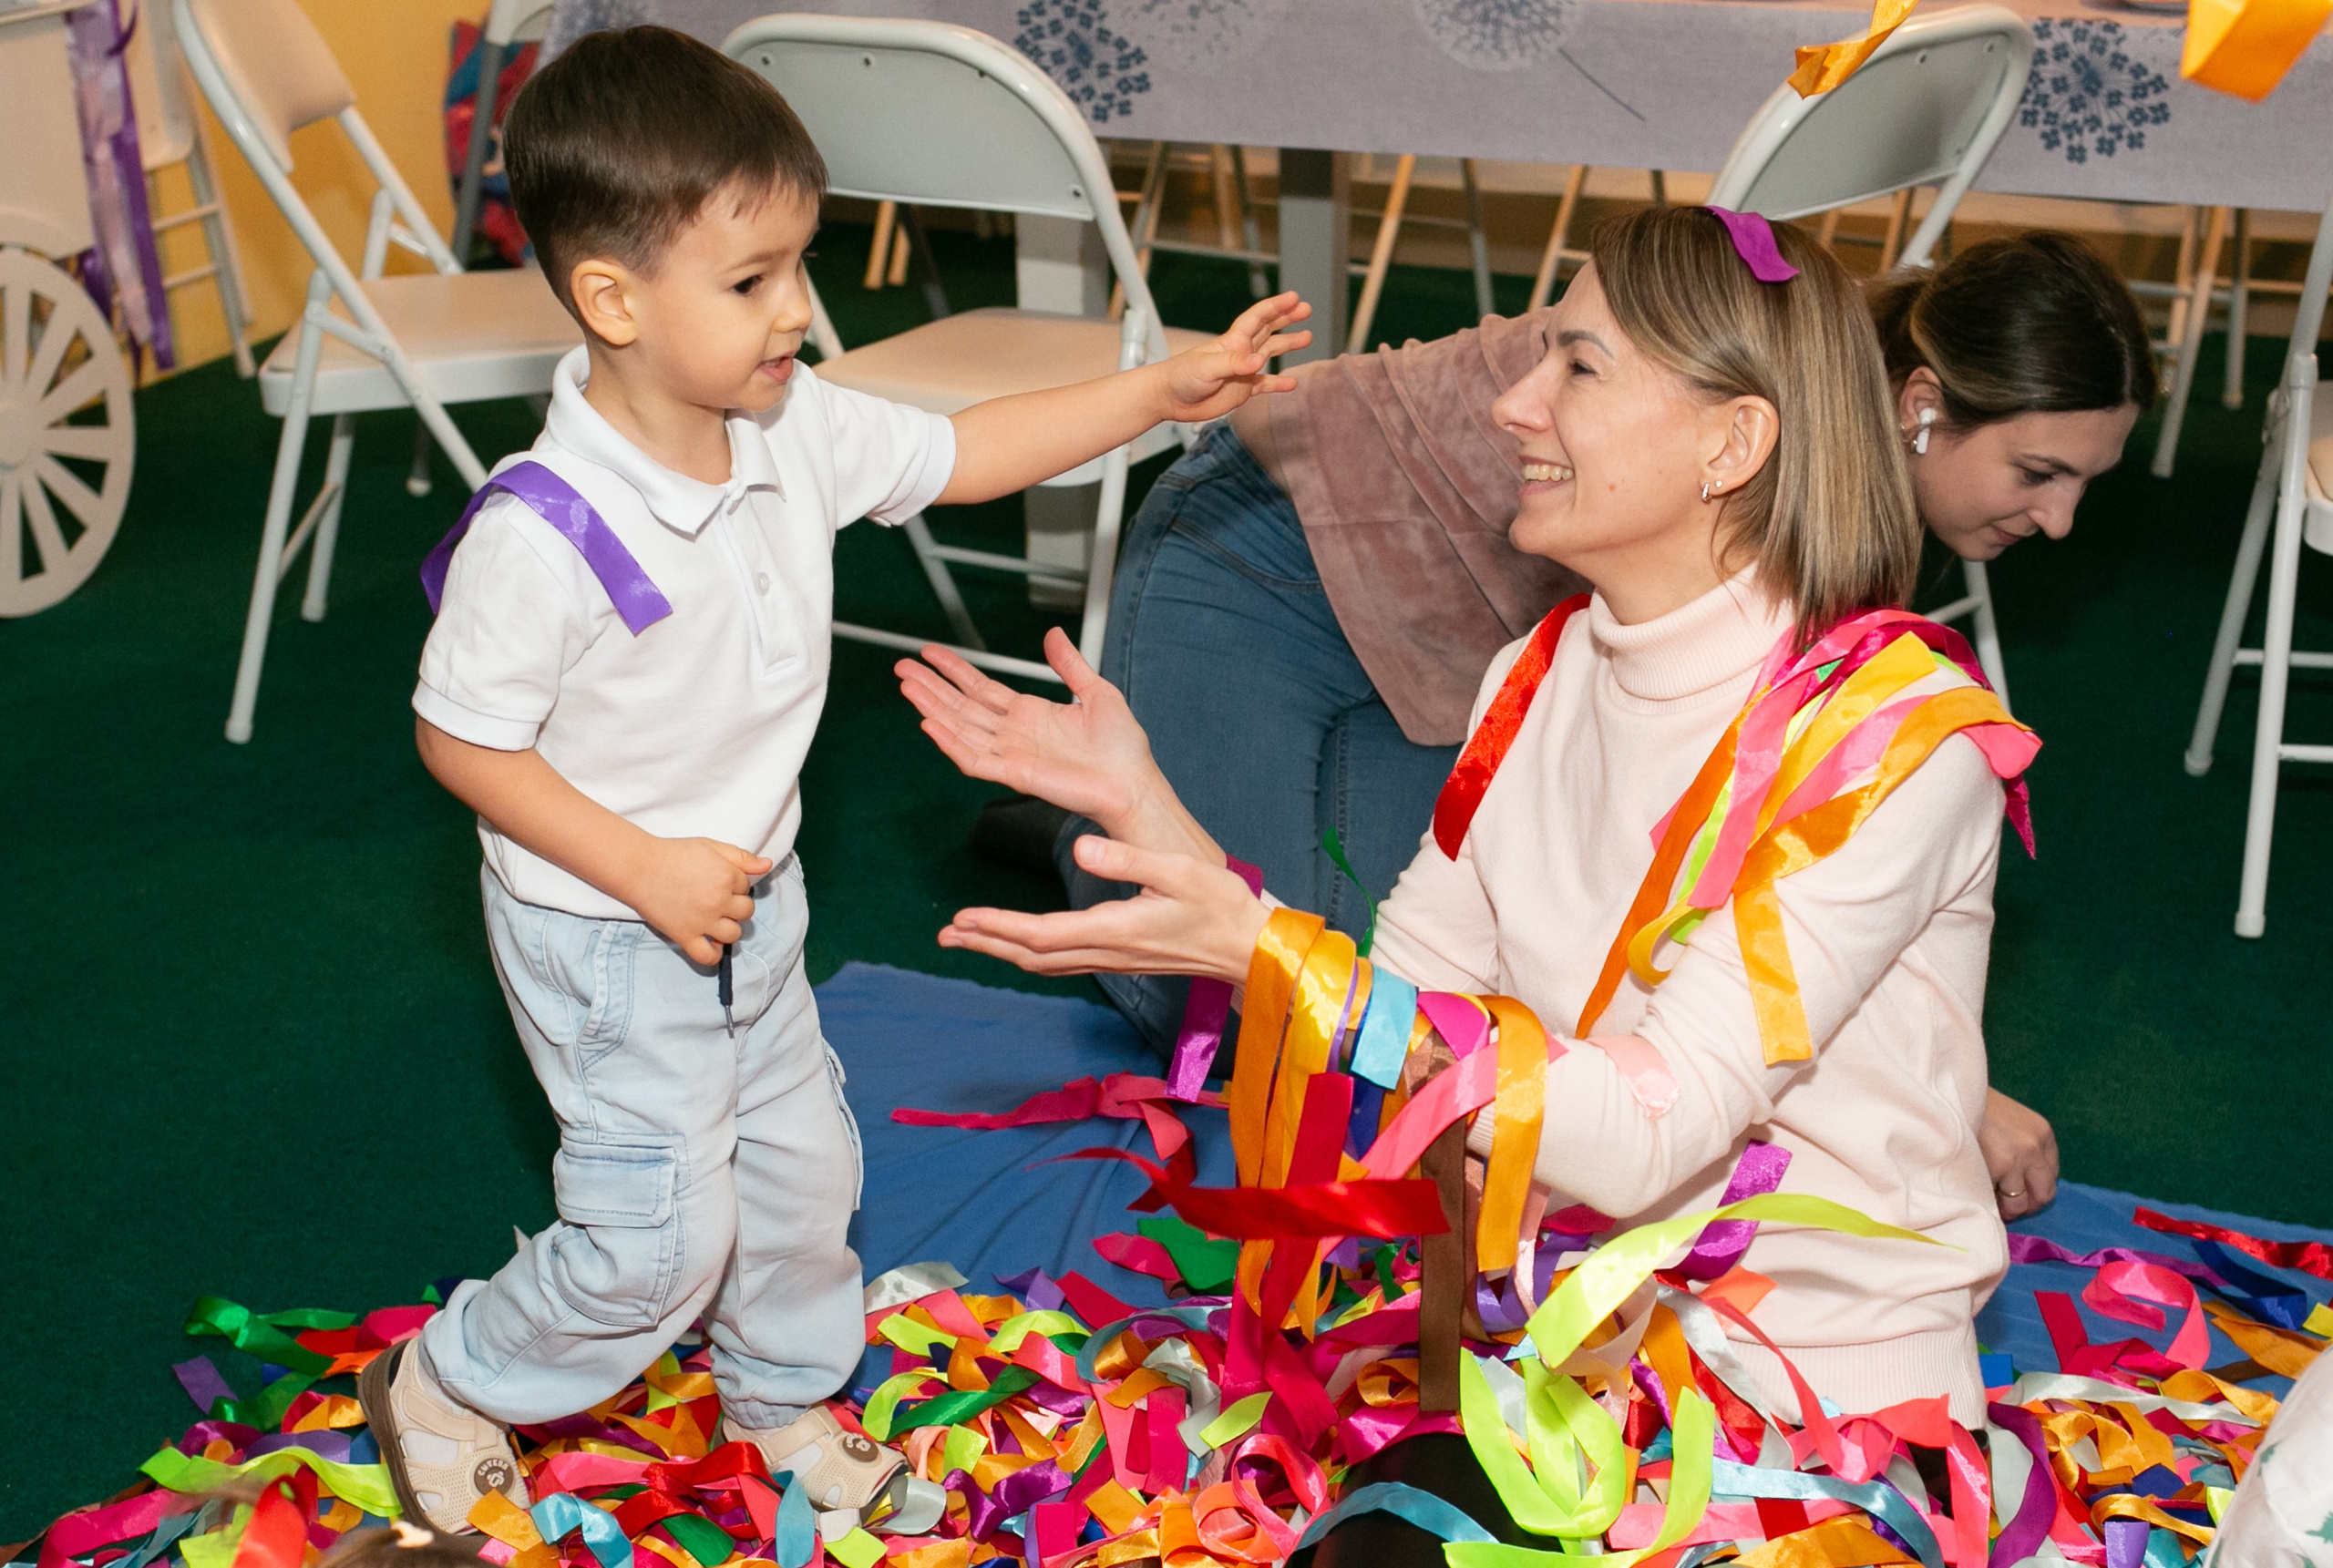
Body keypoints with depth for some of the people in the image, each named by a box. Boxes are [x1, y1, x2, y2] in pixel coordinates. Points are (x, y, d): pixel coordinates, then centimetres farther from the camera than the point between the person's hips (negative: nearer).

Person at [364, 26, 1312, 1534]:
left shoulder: (798, 427, -11)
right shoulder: (543, 534, -31)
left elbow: (958, 454, 2)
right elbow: (461, 739, -22)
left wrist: (1162, 388, -4)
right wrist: (646, 870, -23)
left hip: (752, 897, 7)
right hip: (610, 933, -7)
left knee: (801, 1166, 21)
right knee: (663, 1234, 2)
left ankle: (787, 1393, 48)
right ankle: (447, 1384, 30)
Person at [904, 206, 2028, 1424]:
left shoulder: (1897, 739, -19)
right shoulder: (1534, 683, 1)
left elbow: (1642, 1136, -26)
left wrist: (1267, 954, -31)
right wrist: (1141, 803, -5)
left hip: (1822, 1361, -5)